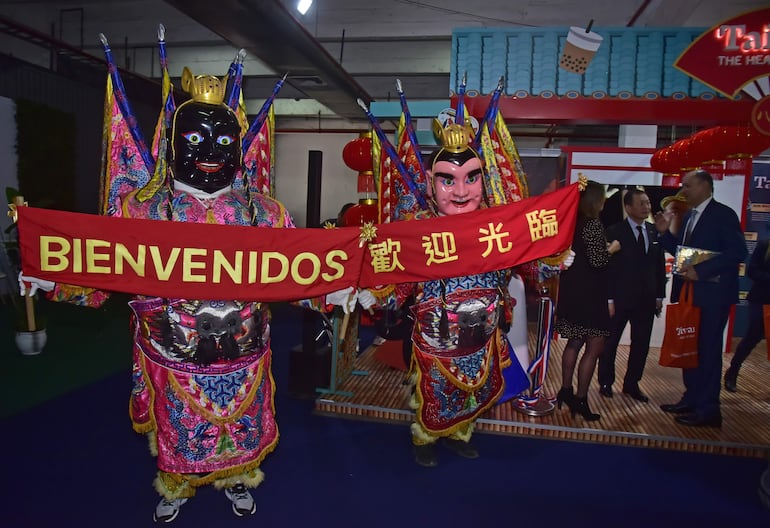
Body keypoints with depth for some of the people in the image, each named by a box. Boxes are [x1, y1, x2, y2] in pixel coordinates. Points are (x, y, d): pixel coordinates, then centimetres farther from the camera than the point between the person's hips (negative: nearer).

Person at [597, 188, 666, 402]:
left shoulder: (655, 232, 6)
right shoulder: (614, 232, -7)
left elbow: (660, 265, 10)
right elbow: (607, 267, -9)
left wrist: (659, 296, 7)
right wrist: (609, 299, -12)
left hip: (646, 299, 4)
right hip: (620, 298, -4)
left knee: (641, 345, 10)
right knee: (610, 342, 7)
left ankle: (632, 383, 25)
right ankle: (606, 382, 23)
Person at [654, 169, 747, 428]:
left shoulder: (723, 214, -10)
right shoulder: (690, 216, 15)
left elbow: (738, 252, -19)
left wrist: (700, 270, -24)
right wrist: (665, 233, 3)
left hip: (712, 294, -8)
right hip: (690, 292, 8)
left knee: (708, 349, -3)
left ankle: (708, 409, 5)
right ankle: (692, 399, 27)